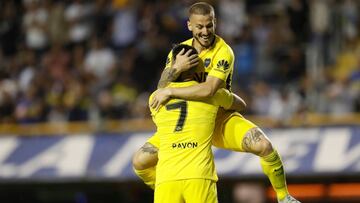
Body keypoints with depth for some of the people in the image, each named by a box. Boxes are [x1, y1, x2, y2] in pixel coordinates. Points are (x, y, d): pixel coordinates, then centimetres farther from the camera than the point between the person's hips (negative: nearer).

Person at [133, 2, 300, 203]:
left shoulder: (223, 52, -20)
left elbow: (208, 90, -35)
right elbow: (161, 88, -11)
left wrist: (170, 92, -31)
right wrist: (176, 68, -31)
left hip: (221, 120, -4)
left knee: (264, 145, -30)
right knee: (140, 162, -4)